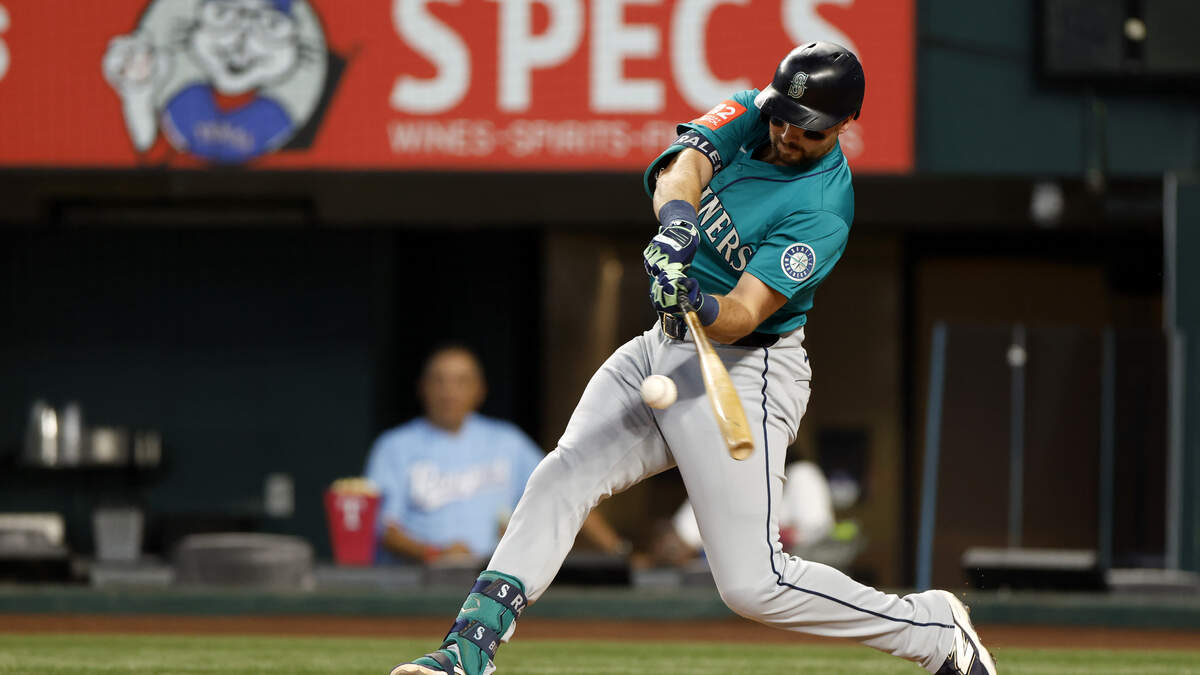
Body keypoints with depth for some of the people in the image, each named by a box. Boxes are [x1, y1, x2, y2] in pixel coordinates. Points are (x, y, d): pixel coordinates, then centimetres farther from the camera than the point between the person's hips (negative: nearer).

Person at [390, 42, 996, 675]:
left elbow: (742, 316, -27)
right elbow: (683, 166, -18)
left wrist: (698, 306, -49)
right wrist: (676, 223, -40)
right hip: (661, 349, 7)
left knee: (753, 583, -12)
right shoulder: (753, 115, 0)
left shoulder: (821, 212, -20)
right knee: (560, 478, -10)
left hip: (741, 373, -7)